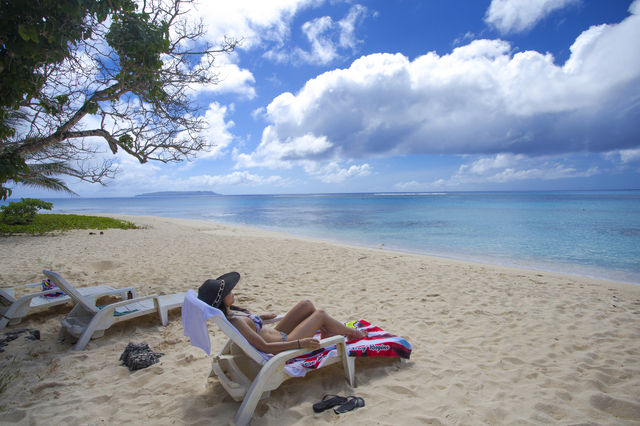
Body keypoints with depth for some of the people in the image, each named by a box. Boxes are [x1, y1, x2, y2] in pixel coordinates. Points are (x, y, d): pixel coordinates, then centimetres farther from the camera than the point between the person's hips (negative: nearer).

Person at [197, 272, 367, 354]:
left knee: (307, 304, 10)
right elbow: (264, 347, -33)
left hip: (277, 334, 9)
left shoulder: (229, 312, -5)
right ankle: (353, 333, 25)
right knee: (321, 314, 0)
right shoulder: (235, 321, -32)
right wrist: (300, 343, -35)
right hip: (282, 345, -9)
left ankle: (328, 334, 30)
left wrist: (261, 317, 22)